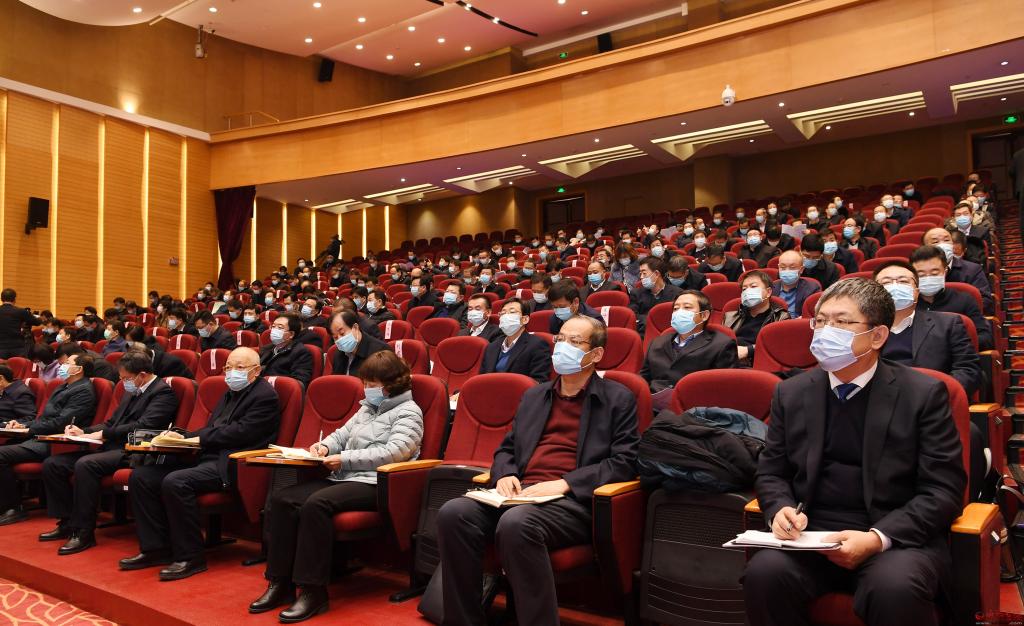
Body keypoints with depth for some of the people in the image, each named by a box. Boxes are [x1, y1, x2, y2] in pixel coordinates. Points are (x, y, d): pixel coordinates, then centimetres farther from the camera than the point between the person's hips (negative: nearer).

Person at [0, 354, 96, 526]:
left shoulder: (83, 391, -11)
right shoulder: (63, 387, 22)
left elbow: (60, 423, -18)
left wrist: (28, 428, -13)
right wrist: (21, 423, 6)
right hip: (41, 438, 10)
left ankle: (14, 509, -8)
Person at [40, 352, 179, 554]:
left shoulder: (163, 392, -7)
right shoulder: (131, 393, 22)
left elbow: (143, 426, -19)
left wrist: (103, 434, -15)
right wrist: (84, 432, 8)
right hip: (111, 447, 10)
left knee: (85, 465, -32)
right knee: (52, 464, 0)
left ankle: (84, 532, -22)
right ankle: (67, 522, 9)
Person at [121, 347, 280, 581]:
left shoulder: (265, 396, -7)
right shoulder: (230, 394, 23)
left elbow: (239, 433, -15)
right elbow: (211, 430, 21)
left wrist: (192, 438, -11)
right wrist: (182, 437, 1)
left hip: (231, 464, -10)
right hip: (206, 457, 10)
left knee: (175, 482, -31)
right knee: (141, 476, -2)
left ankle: (190, 558, -18)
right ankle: (155, 549, 3)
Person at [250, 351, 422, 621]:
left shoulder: (408, 412, -3)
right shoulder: (368, 407, 24)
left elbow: (394, 452, -17)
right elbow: (343, 433, 28)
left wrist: (346, 459, -19)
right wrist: (326, 445, 4)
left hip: (373, 484, -9)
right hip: (343, 477, 9)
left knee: (316, 504, -33)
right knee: (282, 500, -11)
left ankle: (314, 591, -26)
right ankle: (281, 583, -8)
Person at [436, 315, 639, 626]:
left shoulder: (618, 399, 7)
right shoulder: (534, 395, 23)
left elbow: (624, 461, -3)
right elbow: (507, 448, 25)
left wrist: (565, 483, -14)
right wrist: (504, 475, 1)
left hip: (573, 501, -5)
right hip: (521, 493, 5)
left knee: (515, 522, -37)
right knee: (453, 513, -22)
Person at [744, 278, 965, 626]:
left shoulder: (923, 394, -1)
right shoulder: (791, 393, 9)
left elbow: (944, 489, -4)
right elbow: (771, 472, 14)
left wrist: (878, 538, -18)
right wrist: (781, 509, -9)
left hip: (897, 536, -2)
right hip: (810, 533, 3)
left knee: (896, 588, -36)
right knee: (764, 572, -27)